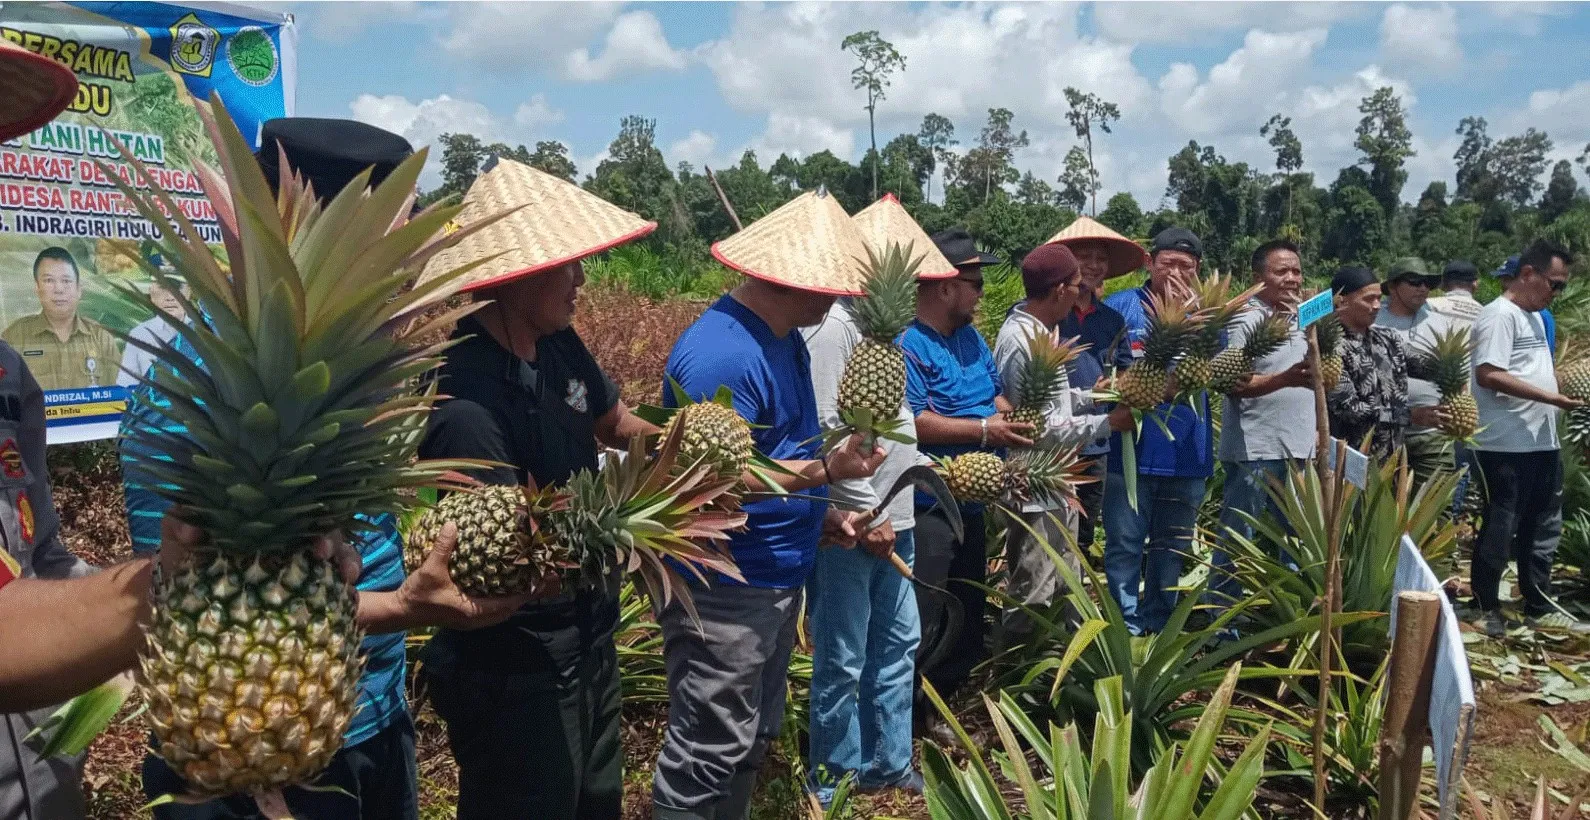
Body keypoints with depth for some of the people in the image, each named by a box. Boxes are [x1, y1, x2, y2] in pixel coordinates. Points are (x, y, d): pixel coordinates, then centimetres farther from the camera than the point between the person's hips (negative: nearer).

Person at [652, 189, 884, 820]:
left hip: (778, 578, 10)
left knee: (753, 740, 22)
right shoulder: (720, 354, -23)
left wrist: (826, 516, 6)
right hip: (724, 590, -10)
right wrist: (826, 471, -23)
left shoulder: (784, 341, 8)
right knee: (708, 753, 3)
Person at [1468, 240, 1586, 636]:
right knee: (1500, 529, 1)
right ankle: (1485, 607, 14)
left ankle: (1540, 608, 27)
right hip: (1507, 446, -10)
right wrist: (1553, 398, -21)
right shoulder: (1500, 314, -12)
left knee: (1542, 528, 16)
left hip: (1543, 443, 10)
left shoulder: (1535, 316, 18)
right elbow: (1489, 375, -22)